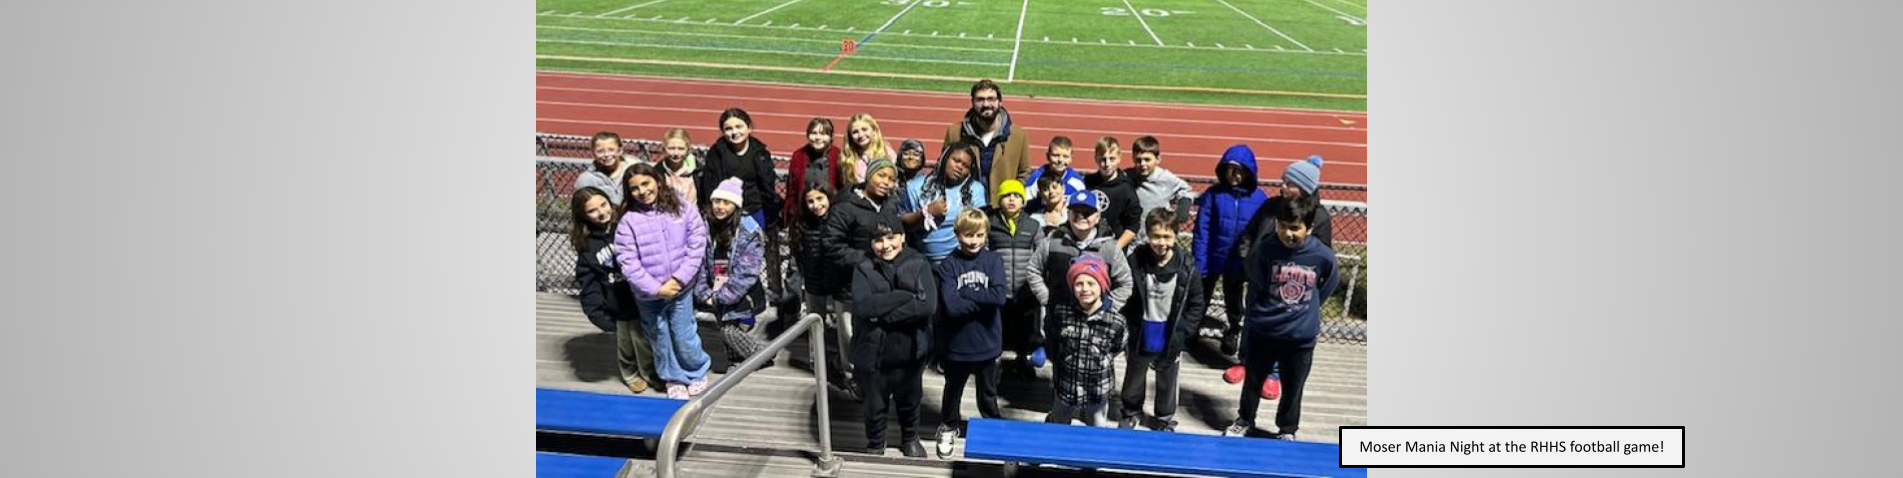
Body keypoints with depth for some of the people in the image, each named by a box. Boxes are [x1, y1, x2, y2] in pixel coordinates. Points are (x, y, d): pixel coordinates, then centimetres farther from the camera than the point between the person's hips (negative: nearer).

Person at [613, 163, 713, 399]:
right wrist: (655, 289, -16)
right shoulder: (628, 221, -9)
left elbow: (697, 246, -7)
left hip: (681, 289, -1)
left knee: (684, 337, 6)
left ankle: (697, 372, 34)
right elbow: (628, 263, -11)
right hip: (648, 295, 1)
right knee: (661, 338, 15)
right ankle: (674, 378, 37)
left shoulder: (682, 207, -7)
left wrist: (679, 279, -14)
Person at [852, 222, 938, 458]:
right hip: (873, 352, -1)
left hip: (910, 351, 1)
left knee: (910, 401, 21)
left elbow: (928, 304, -19)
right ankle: (874, 445, 38)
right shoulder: (863, 269, -7)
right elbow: (863, 306, -22)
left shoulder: (918, 264, -6)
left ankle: (910, 439, 45)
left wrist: (883, 313, -21)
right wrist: (905, 295, -23)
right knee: (874, 405, 15)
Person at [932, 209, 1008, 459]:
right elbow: (951, 305, -23)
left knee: (988, 392, 21)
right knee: (953, 390, 21)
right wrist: (983, 299, -19)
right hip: (957, 344, -1)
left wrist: (966, 295, -20)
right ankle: (949, 427, 42)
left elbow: (1000, 297, -22)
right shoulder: (949, 264, -12)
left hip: (987, 343, 1)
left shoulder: (994, 260, -7)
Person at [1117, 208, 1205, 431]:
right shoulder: (1135, 262, -17)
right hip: (1140, 336, 0)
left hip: (1171, 339, 0)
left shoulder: (1186, 268, -15)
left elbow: (1196, 304, -4)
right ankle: (1130, 413, 42)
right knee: (1133, 378, 20)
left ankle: (1165, 419, 37)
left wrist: (1183, 331, -9)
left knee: (1167, 382, 18)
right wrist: (1129, 324, -9)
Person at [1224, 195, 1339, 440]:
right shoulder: (1264, 251, -18)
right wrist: (1269, 312, 6)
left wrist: (1302, 313, 9)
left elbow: (1324, 289, 3)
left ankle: (1287, 430, 39)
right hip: (1262, 332, 0)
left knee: (1292, 389, 16)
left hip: (1301, 338, 0)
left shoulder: (1323, 256, -16)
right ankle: (1244, 420, 43)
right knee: (1253, 382, 20)